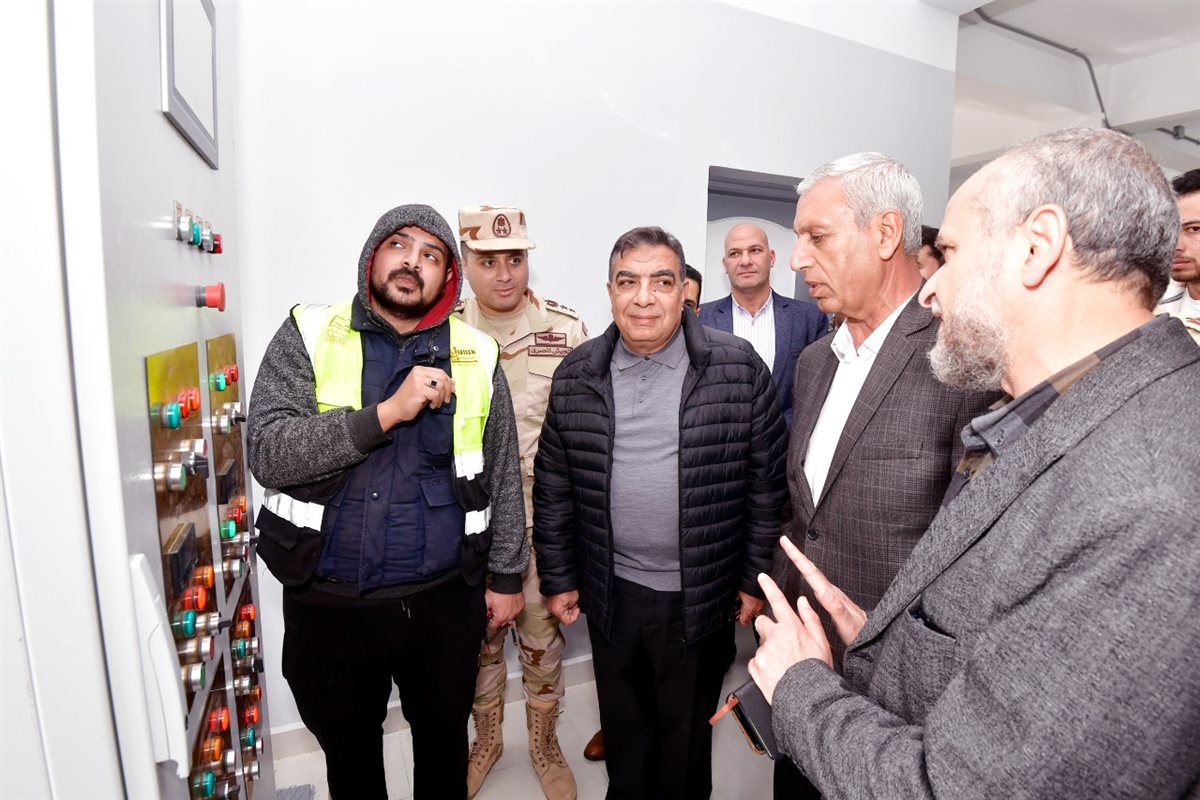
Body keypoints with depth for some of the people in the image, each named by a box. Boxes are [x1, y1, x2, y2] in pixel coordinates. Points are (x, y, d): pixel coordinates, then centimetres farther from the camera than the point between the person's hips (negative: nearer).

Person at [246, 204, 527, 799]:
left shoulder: (475, 356, 0)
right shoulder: (308, 336, -4)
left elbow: (503, 476, 3)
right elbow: (267, 452, -16)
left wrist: (507, 576, 5)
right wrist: (386, 412, -24)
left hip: (443, 599, 1)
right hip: (328, 601, 0)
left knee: (444, 740, 22)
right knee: (349, 751, 22)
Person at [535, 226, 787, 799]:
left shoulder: (739, 368, -10)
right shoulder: (576, 376, -3)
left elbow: (767, 481, -5)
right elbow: (553, 486, 3)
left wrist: (755, 579, -2)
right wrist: (557, 578, 5)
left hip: (701, 597, -2)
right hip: (610, 595, 3)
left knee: (687, 741, 19)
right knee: (622, 733, 23)